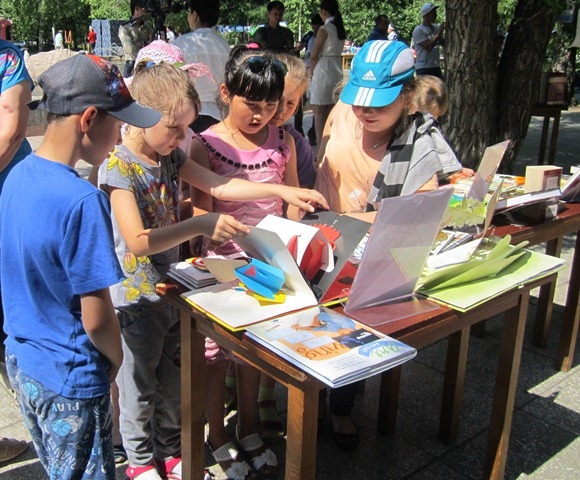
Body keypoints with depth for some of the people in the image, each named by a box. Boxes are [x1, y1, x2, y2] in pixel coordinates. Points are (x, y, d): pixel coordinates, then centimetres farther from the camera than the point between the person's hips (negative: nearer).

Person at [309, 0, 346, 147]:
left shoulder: (324, 29, -12)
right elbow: (334, 51, 13)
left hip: (323, 70, -8)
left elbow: (314, 55, -9)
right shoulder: (341, 29, 11)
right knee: (331, 112, 13)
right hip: (337, 70, 8)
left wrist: (311, 69, 10)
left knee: (319, 113, -3)